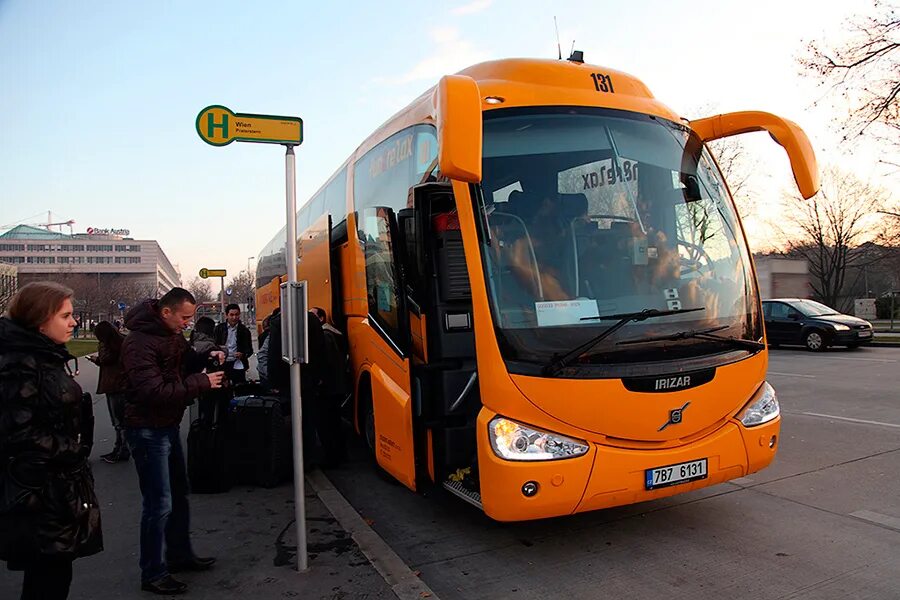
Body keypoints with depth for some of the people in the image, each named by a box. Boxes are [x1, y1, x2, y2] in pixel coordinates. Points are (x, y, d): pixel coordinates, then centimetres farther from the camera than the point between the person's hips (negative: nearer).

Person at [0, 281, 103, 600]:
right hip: (41, 495, -9)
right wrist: (72, 450, -12)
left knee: (53, 574, 16)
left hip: (59, 490, 9)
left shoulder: (48, 358, 12)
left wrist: (74, 452, 12)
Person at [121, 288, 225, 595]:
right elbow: (154, 392, -29)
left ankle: (179, 554, 36)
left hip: (169, 425, 9)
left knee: (178, 493, 19)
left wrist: (206, 358, -1)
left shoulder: (173, 334, 5)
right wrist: (201, 382, -27)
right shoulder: (139, 343, -22)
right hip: (148, 430, -9)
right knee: (159, 503, -3)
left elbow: (183, 362, 20)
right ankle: (152, 574, 13)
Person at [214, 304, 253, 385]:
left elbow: (250, 349, 6)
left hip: (237, 365, -1)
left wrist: (243, 354, -15)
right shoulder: (219, 328, 6)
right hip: (222, 364, 1)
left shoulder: (244, 330, 4)